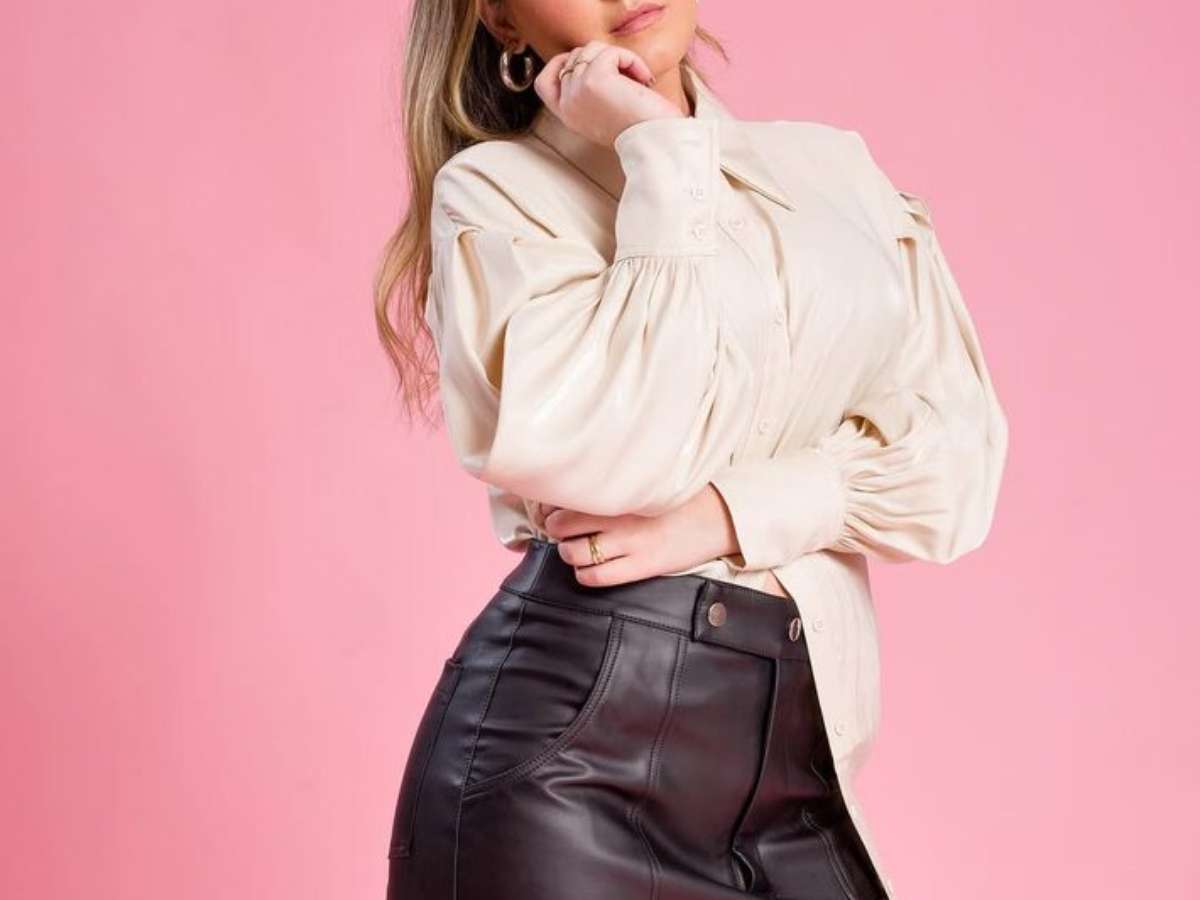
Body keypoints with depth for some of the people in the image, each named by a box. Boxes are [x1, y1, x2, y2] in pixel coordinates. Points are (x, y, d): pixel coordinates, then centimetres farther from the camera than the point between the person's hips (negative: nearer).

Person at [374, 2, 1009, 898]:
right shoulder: (495, 184, -1)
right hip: (571, 732, -4)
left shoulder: (836, 165, 12)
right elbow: (614, 452, -17)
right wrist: (661, 151, -9)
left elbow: (958, 447, 4)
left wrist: (734, 513, -10)